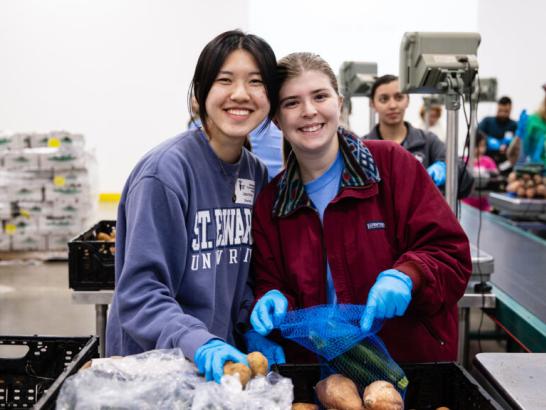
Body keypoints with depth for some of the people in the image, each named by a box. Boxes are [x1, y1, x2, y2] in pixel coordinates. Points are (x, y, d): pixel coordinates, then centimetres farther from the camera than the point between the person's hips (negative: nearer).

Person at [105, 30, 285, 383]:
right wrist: (199, 344, -33)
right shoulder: (166, 171, -19)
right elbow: (139, 292, -21)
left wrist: (254, 329, -5)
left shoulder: (257, 173, 1)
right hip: (153, 365, -6)